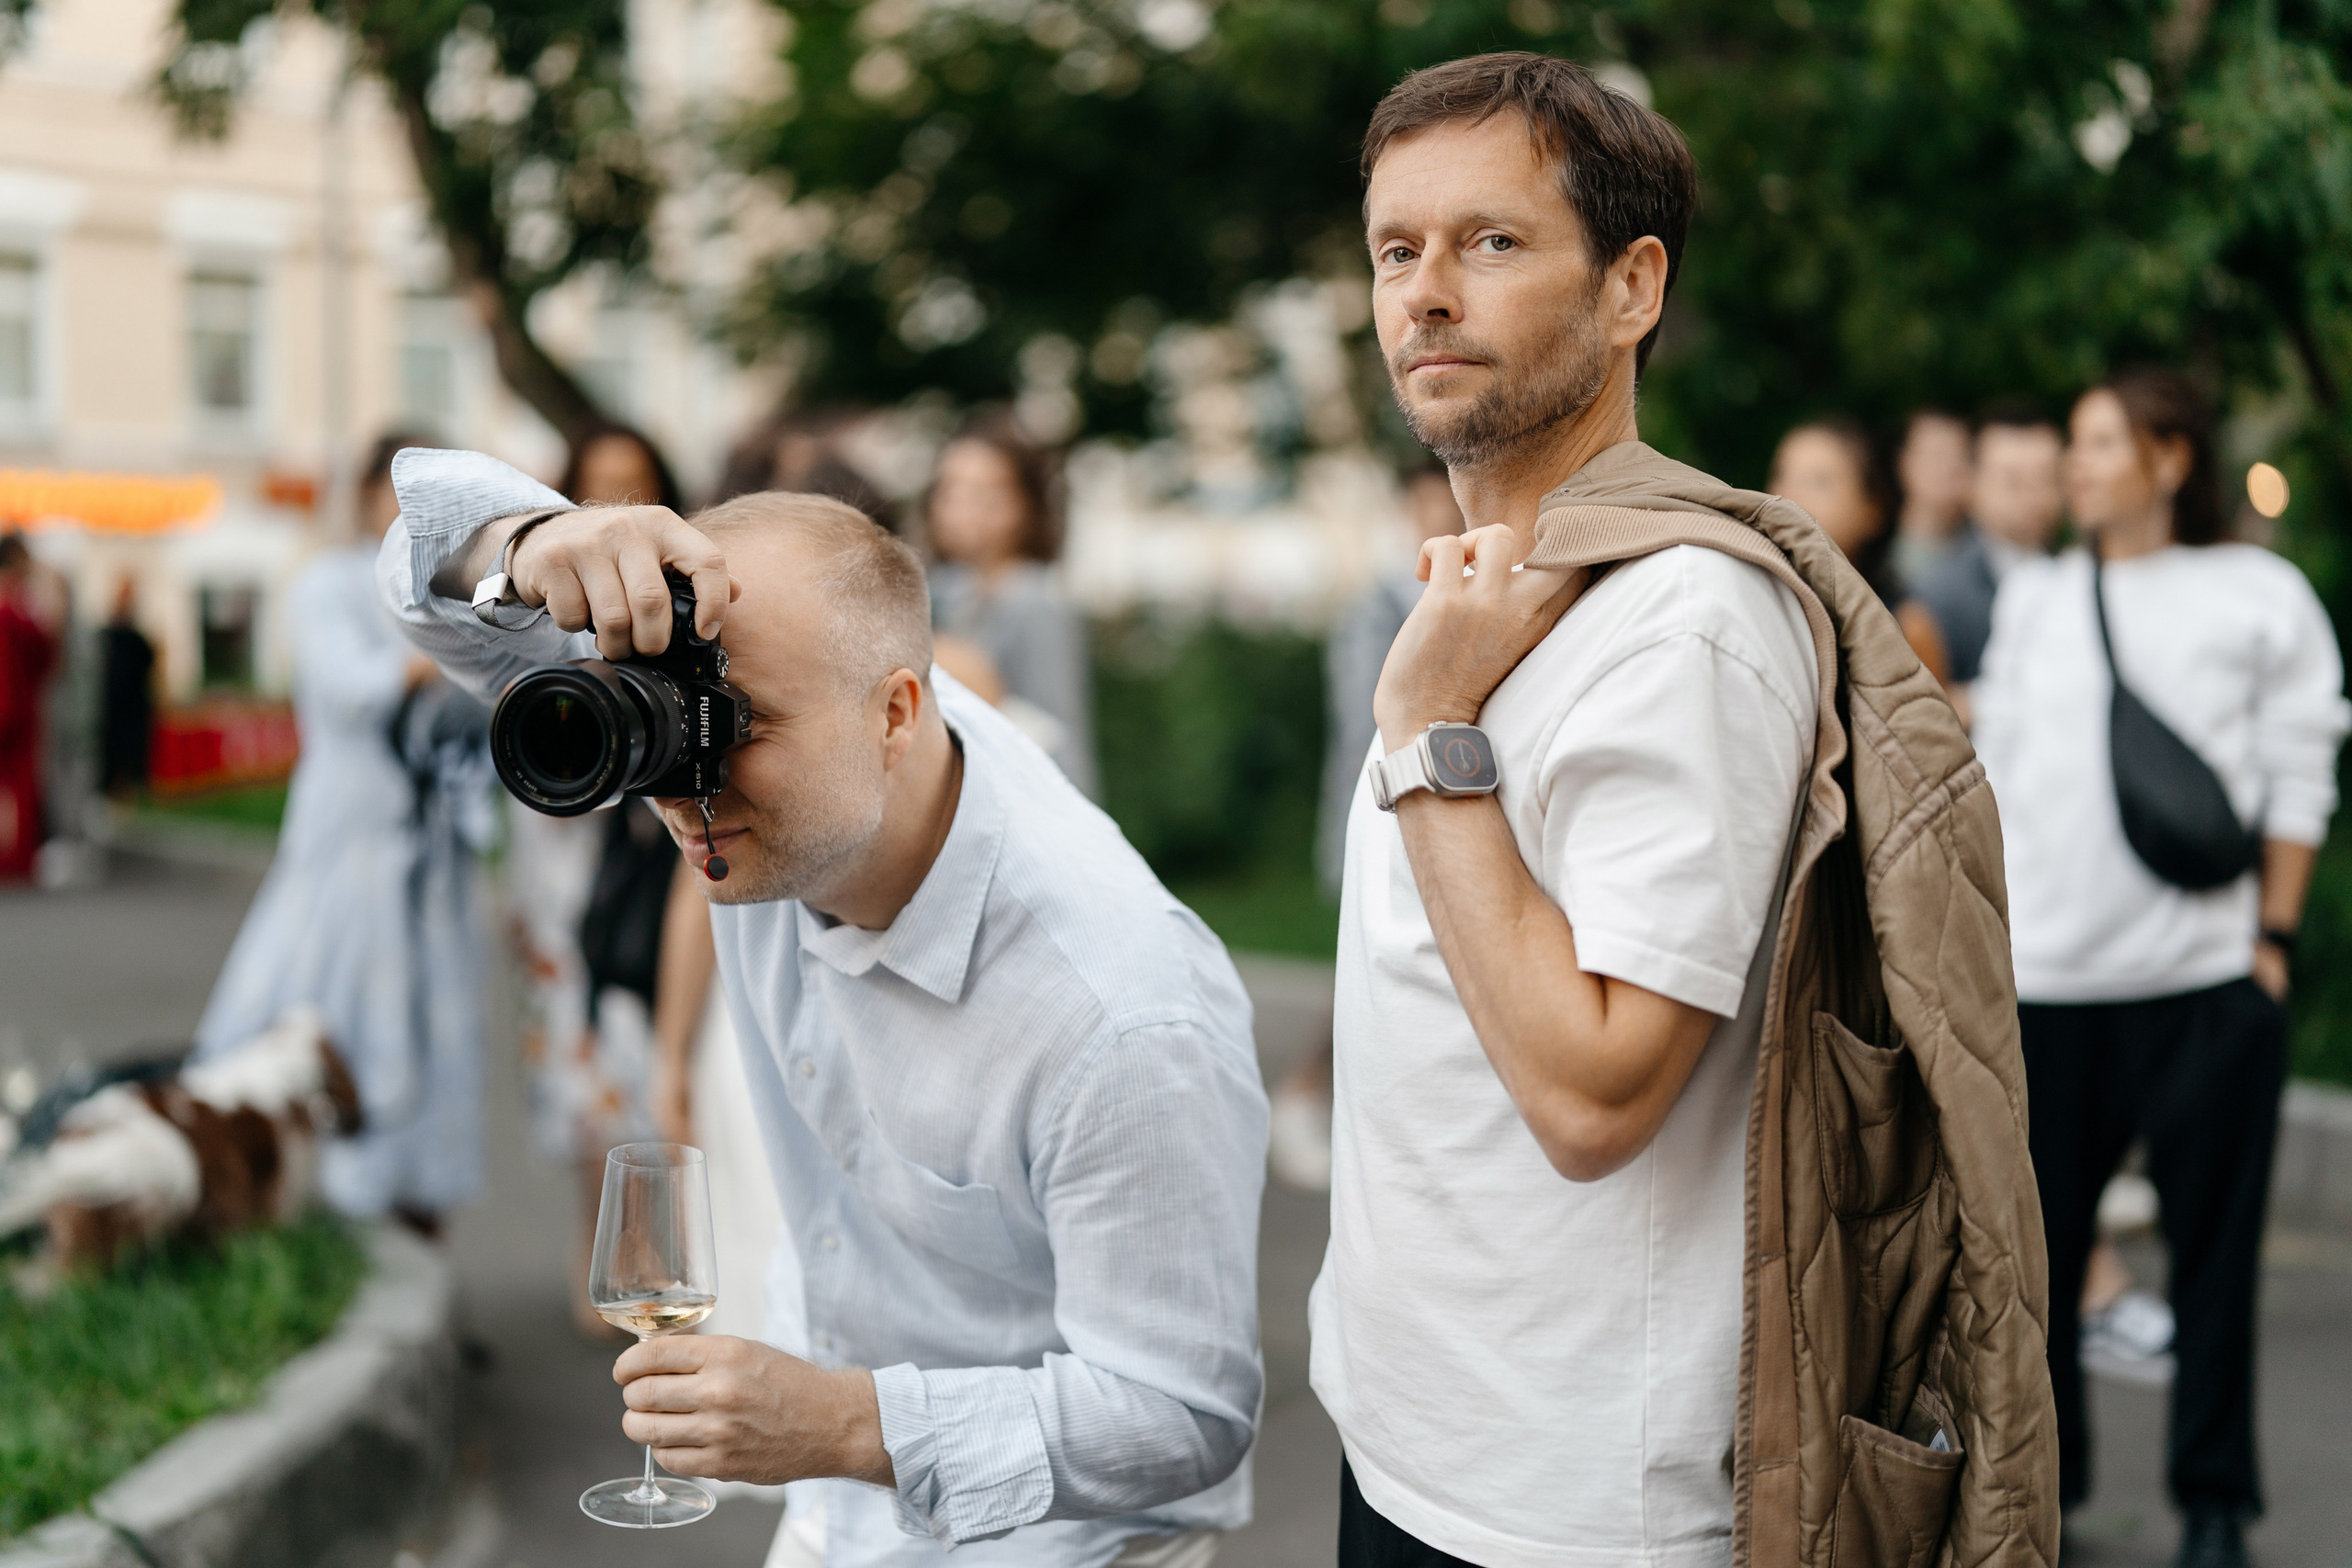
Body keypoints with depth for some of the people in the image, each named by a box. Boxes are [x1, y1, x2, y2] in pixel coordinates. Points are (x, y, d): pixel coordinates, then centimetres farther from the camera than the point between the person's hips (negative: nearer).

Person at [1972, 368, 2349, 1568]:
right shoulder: (2034, 595, 13)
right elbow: (1997, 769, 13)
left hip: (2204, 973, -2)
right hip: (2045, 973, 3)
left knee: (2212, 1245, 4)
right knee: (2038, 1240, 5)